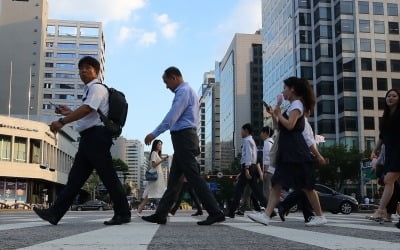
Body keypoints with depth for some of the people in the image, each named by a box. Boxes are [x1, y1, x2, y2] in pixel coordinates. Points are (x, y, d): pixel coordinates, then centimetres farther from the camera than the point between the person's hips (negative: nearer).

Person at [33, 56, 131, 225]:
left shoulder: (97, 88, -5)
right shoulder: (89, 90, 23)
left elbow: (87, 109, -20)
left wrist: (62, 122, -24)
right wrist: (69, 113, 20)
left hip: (96, 136, -10)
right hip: (90, 137, 10)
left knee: (108, 176, -6)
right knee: (76, 176, 5)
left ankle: (123, 214, 1)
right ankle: (55, 213, 5)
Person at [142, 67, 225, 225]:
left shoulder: (183, 91, -8)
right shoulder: (187, 91, 24)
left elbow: (172, 117, -16)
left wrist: (154, 134, -14)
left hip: (183, 137, -10)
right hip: (185, 138, 10)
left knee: (193, 177, -11)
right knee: (173, 178, 9)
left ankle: (215, 213, -11)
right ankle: (161, 214, 12)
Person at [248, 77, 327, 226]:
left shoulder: (297, 104, -7)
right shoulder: (293, 106, 22)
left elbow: (290, 125, -21)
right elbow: (282, 128, 22)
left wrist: (279, 114, -8)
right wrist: (275, 116, 14)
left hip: (295, 152, -10)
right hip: (287, 152, 10)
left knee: (305, 185, -4)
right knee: (277, 184, -1)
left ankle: (320, 216, 6)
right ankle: (266, 215, -6)